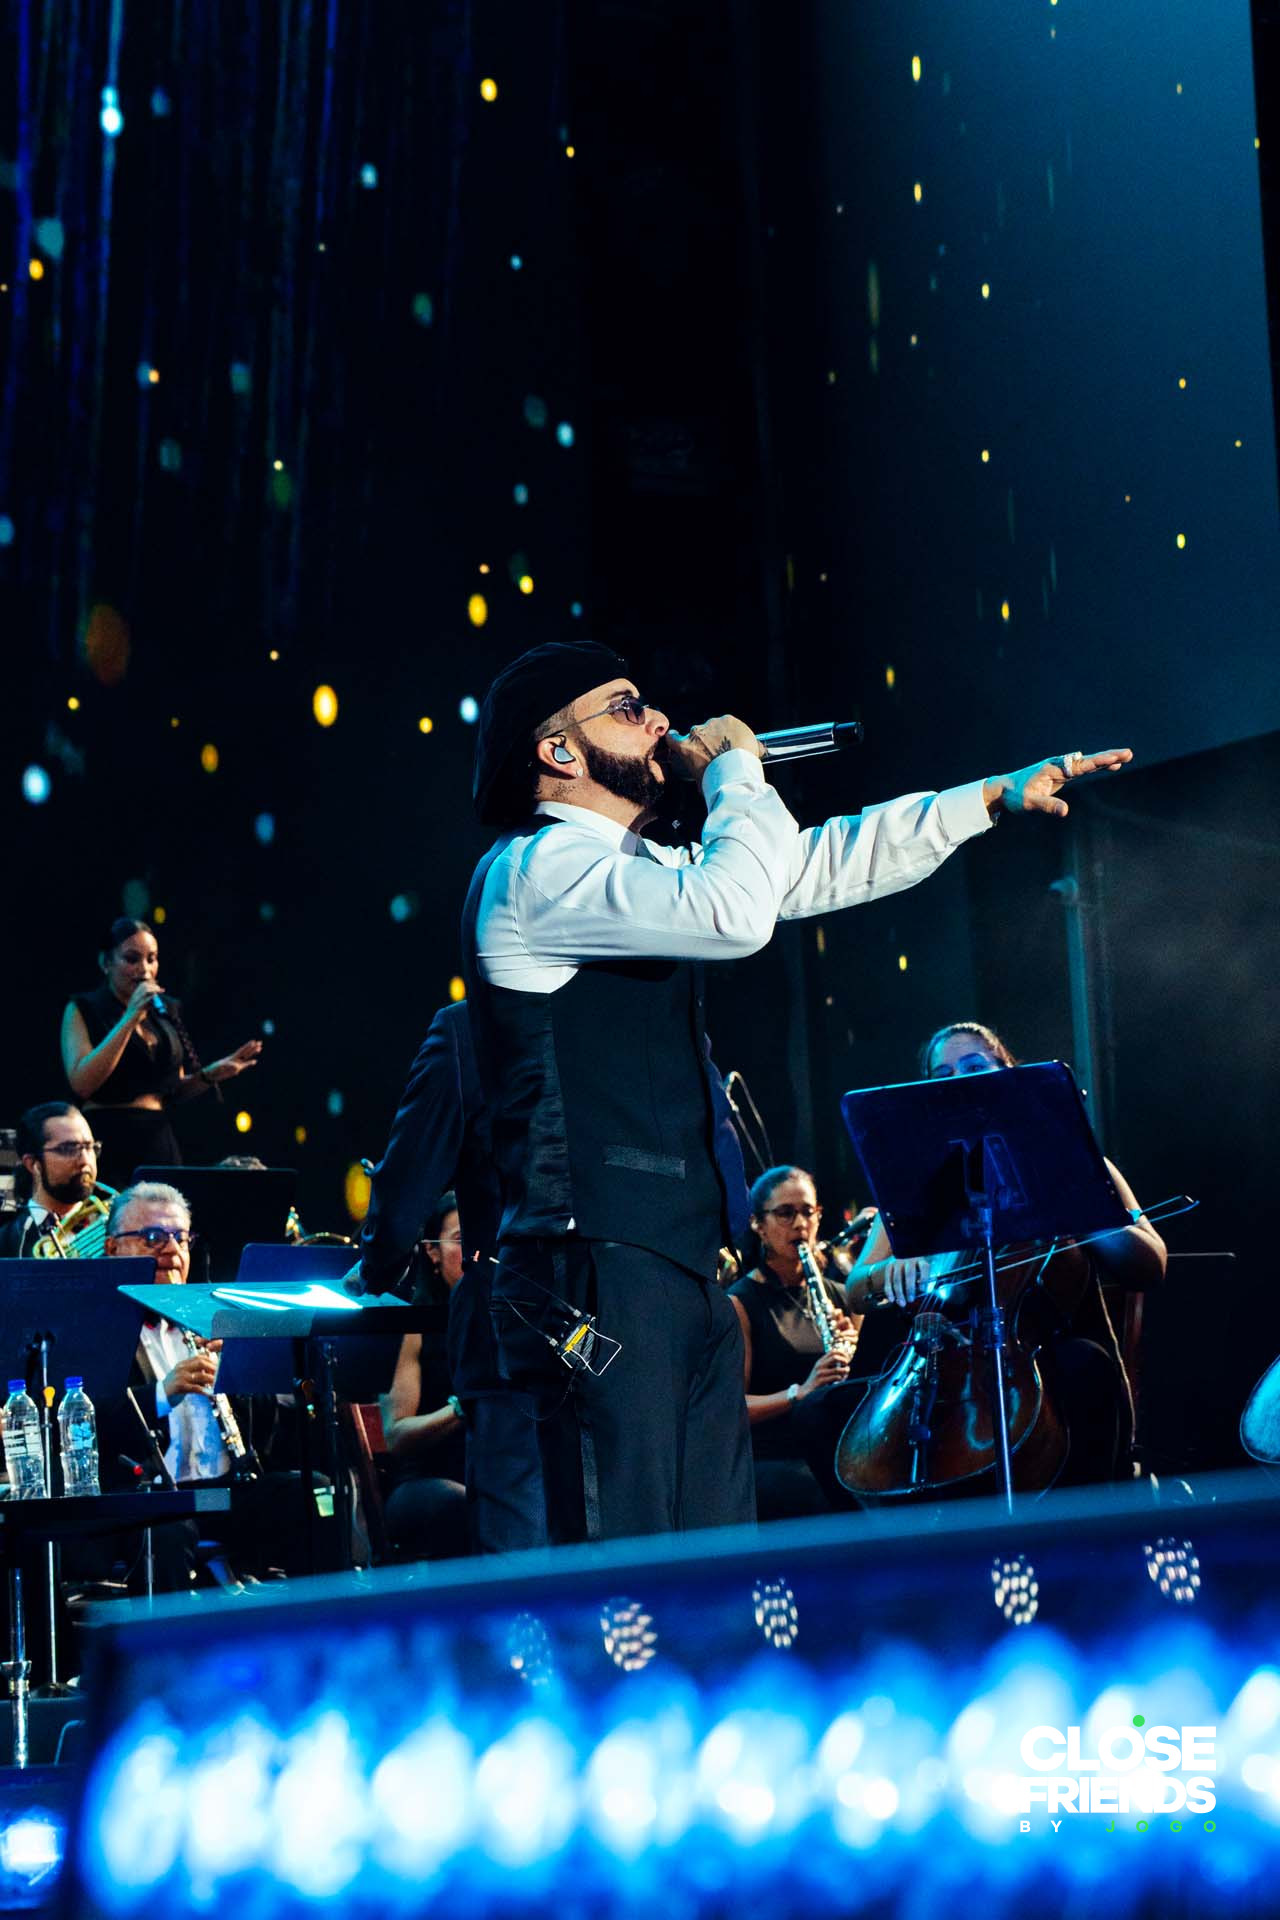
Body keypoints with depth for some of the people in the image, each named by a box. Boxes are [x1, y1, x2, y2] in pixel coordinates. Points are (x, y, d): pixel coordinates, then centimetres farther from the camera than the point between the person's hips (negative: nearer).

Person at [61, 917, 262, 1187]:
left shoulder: (166, 1011, 14)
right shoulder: (82, 1010, 0)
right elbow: (81, 1083, -15)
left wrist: (209, 1075, 1)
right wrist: (130, 1018, -15)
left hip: (160, 1143, 5)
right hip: (106, 1142, -5)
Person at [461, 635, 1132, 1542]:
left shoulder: (642, 867, 21)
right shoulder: (536, 868, -9)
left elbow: (818, 866, 26)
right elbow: (733, 912, -23)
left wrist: (994, 796, 25)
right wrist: (734, 767, -7)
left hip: (684, 1269, 10)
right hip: (598, 1271, -10)